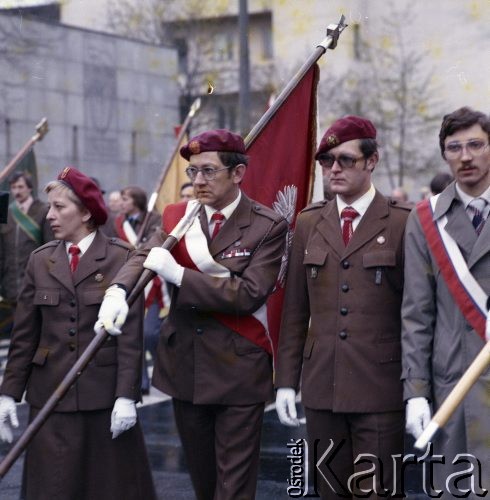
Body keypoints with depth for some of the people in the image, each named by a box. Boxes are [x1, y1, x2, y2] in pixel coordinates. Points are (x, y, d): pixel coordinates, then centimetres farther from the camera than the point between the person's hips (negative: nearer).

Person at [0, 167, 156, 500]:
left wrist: (126, 396, -13)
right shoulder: (40, 261, 7)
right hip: (51, 394, 3)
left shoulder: (121, 258, -5)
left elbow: (131, 335, -8)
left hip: (105, 393, -3)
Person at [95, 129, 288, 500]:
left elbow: (249, 294, -19)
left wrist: (179, 274, -21)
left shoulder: (268, 227, -9)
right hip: (184, 368, 5)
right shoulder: (177, 216, 4)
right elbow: (143, 258, -10)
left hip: (238, 372, -4)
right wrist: (118, 291, -32)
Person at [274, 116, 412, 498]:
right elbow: (295, 309, 10)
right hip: (321, 387, 4)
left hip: (380, 391, -4)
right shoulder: (309, 222, 9)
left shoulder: (403, 222, -3)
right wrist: (286, 381, 6)